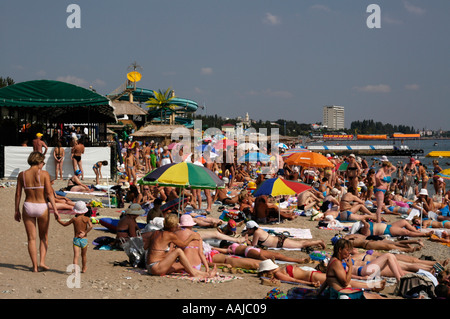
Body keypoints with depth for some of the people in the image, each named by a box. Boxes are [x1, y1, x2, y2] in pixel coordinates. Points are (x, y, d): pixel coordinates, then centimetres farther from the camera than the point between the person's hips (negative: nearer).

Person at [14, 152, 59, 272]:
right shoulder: (44, 174, -9)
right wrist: (55, 209, -8)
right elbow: (49, 193, -12)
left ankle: (35, 266, 9)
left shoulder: (22, 175, 0)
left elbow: (18, 194, 3)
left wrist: (17, 210, 12)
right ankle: (42, 261, 5)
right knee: (44, 237, 18)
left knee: (31, 238, 9)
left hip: (28, 207, 2)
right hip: (42, 207, -2)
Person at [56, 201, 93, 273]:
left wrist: (59, 220, 27)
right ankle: (84, 269, 40)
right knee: (84, 255, 22)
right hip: (84, 240, 1)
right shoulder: (87, 218, -4)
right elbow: (90, 226, -22)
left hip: (76, 239, -1)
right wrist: (85, 233, -13)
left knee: (76, 256, -8)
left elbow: (65, 224, 10)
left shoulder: (74, 219, -3)